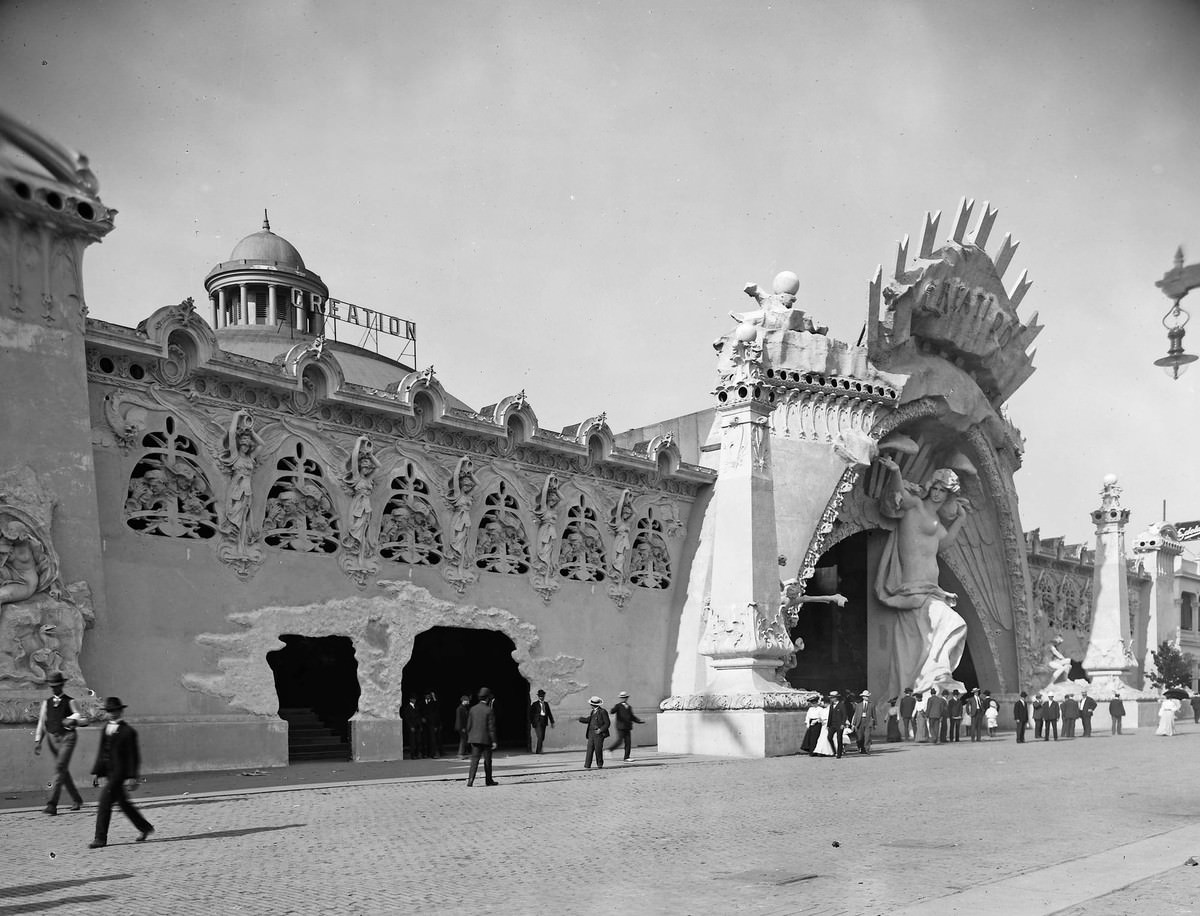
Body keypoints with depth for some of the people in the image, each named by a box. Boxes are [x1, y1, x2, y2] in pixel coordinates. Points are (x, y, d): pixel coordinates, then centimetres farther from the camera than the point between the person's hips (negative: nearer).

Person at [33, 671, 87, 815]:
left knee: (60, 768, -16)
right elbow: (42, 722, 13)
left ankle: (52, 805, -20)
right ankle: (76, 800, 28)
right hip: (52, 738, 5)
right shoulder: (46, 702, 11)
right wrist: (38, 741, 4)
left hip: (67, 737, -5)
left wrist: (73, 720, -20)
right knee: (63, 771, 13)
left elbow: (84, 719, 0)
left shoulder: (70, 702, -1)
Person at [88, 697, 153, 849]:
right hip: (109, 773, 8)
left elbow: (133, 757, -12)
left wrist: (131, 777, -16)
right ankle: (144, 827, 30)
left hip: (119, 773, -8)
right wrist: (96, 772, 12)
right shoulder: (106, 727, 12)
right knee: (123, 803, 16)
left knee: (104, 803, -10)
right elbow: (102, 752, 16)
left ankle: (101, 838, -2)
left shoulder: (128, 731, -12)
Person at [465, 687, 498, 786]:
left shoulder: (473, 709, 3)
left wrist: (469, 737, 18)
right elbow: (491, 727, -12)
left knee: (474, 760, 2)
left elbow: (469, 725, 8)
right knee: (487, 760, 10)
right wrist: (494, 741, -8)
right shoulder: (489, 710, -11)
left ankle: (470, 780, -12)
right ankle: (488, 780, 20)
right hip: (486, 739, -4)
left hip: (474, 738, 4)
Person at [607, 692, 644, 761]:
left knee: (628, 742, 1)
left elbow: (632, 717, 23)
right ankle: (609, 750, 8)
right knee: (619, 741, -11)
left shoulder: (629, 707, 17)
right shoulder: (618, 706, -2)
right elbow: (612, 711, -20)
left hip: (627, 728, 6)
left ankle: (626, 757, 5)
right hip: (621, 727, -6)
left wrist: (640, 721, 12)